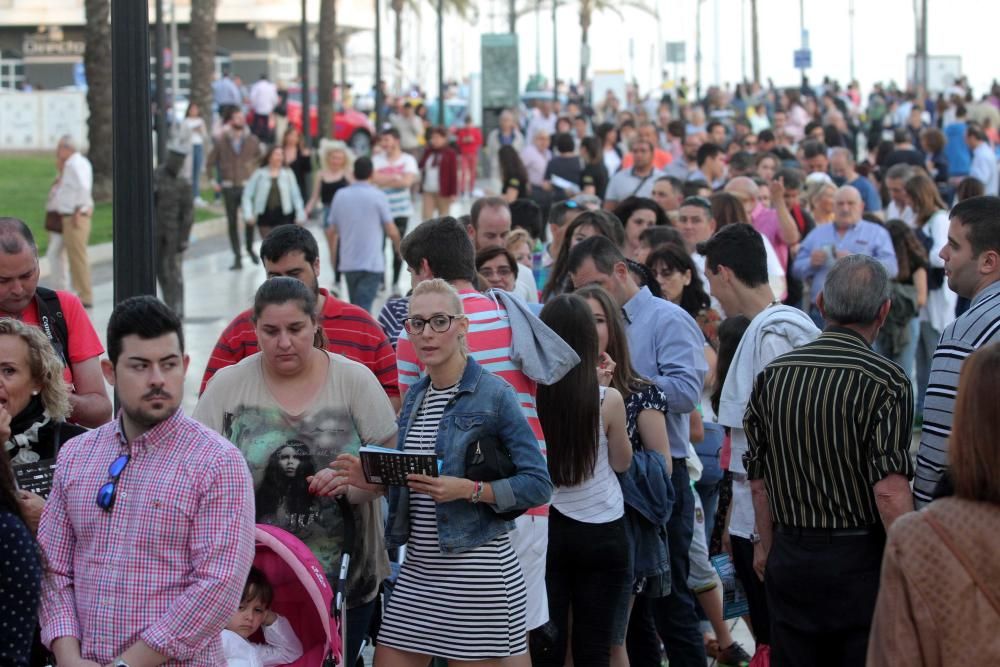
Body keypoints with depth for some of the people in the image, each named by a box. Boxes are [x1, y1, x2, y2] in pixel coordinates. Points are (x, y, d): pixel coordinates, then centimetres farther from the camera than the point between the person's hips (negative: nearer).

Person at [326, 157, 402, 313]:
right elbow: (391, 231, -6)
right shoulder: (377, 196, -6)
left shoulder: (340, 195, 5)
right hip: (372, 263, -4)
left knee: (355, 306, 19)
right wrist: (398, 248, 15)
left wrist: (334, 255, 26)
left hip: (348, 263, 4)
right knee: (363, 308, -9)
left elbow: (332, 231, 9)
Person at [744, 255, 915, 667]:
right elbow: (890, 492, -19)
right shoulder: (885, 381, -13)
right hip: (861, 562, -5)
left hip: (789, 559, 5)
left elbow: (758, 480, 9)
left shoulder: (773, 375, 3)